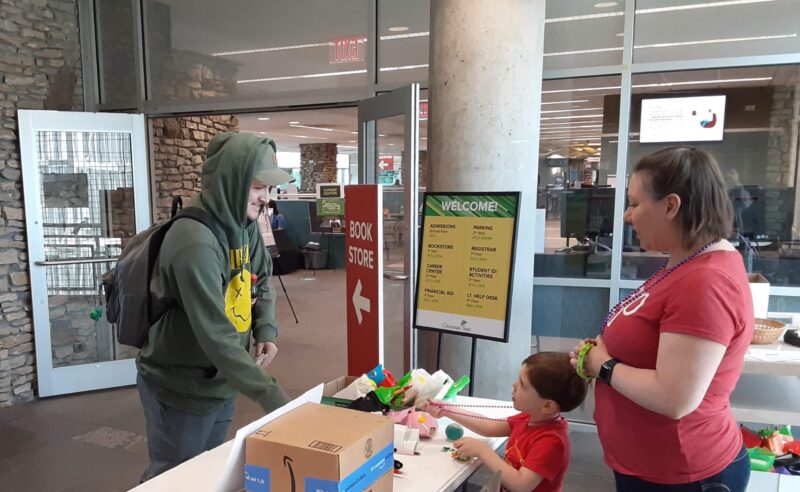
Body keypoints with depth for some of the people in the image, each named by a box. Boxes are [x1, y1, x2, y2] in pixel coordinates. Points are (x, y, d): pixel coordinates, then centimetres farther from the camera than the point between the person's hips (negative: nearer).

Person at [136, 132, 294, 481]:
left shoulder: (243, 223, -3)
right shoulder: (195, 242, -30)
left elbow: (261, 281, 12)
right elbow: (217, 338, -34)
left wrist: (266, 329, -6)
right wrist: (272, 396, -33)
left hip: (221, 383, 8)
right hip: (180, 390, -8)